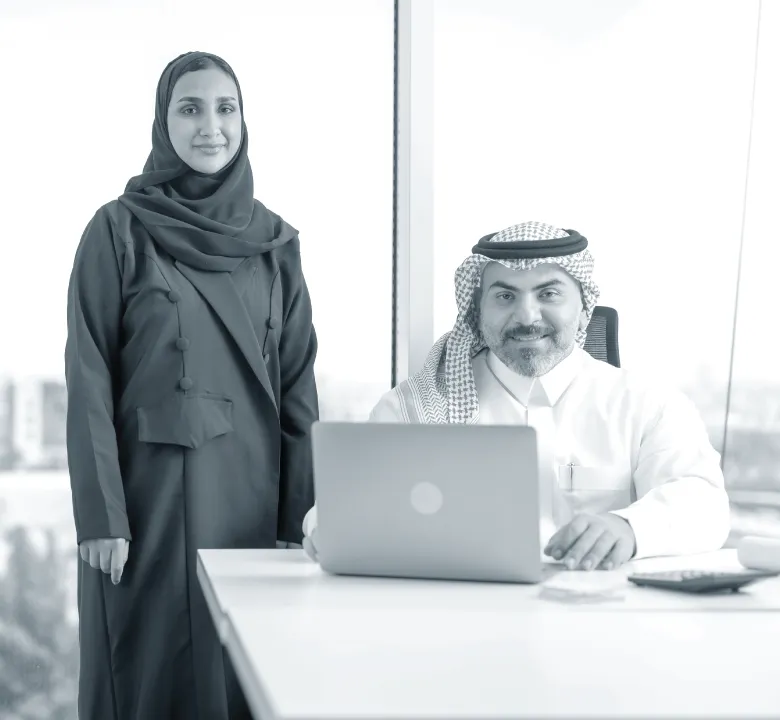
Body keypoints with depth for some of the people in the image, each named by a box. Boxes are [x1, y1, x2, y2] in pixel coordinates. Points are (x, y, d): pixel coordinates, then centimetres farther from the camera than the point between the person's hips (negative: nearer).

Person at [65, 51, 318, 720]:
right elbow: (88, 381, -6)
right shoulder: (118, 229, -2)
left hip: (250, 490, 3)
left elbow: (297, 386, 7)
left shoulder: (276, 240, 7)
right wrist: (102, 516, -13)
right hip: (151, 488, -3)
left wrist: (302, 516, 1)